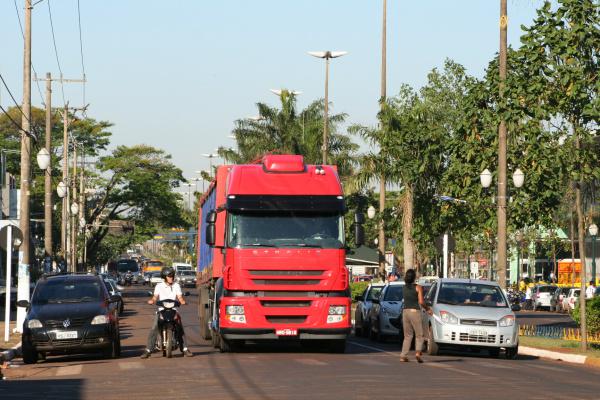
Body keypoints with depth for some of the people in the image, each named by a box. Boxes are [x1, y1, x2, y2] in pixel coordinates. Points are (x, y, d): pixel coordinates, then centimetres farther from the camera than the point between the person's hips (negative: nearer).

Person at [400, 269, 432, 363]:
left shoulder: (404, 288, 9)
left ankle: (403, 356, 3)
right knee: (419, 335, 3)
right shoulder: (418, 288, -6)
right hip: (415, 311, -5)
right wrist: (427, 308, 7)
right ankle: (418, 352, -19)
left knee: (407, 336, 12)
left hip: (405, 312, 5)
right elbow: (421, 302, -12)